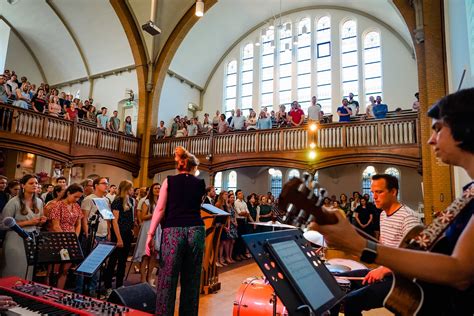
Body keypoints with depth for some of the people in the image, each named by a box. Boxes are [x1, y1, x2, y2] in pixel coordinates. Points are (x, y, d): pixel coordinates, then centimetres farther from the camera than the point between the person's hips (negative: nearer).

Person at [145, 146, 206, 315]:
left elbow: (160, 209, -4)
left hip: (173, 231, -2)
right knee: (191, 279, 12)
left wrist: (150, 234, -3)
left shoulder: (169, 181, 5)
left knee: (167, 279, 4)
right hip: (196, 230, 2)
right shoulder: (200, 183, 11)